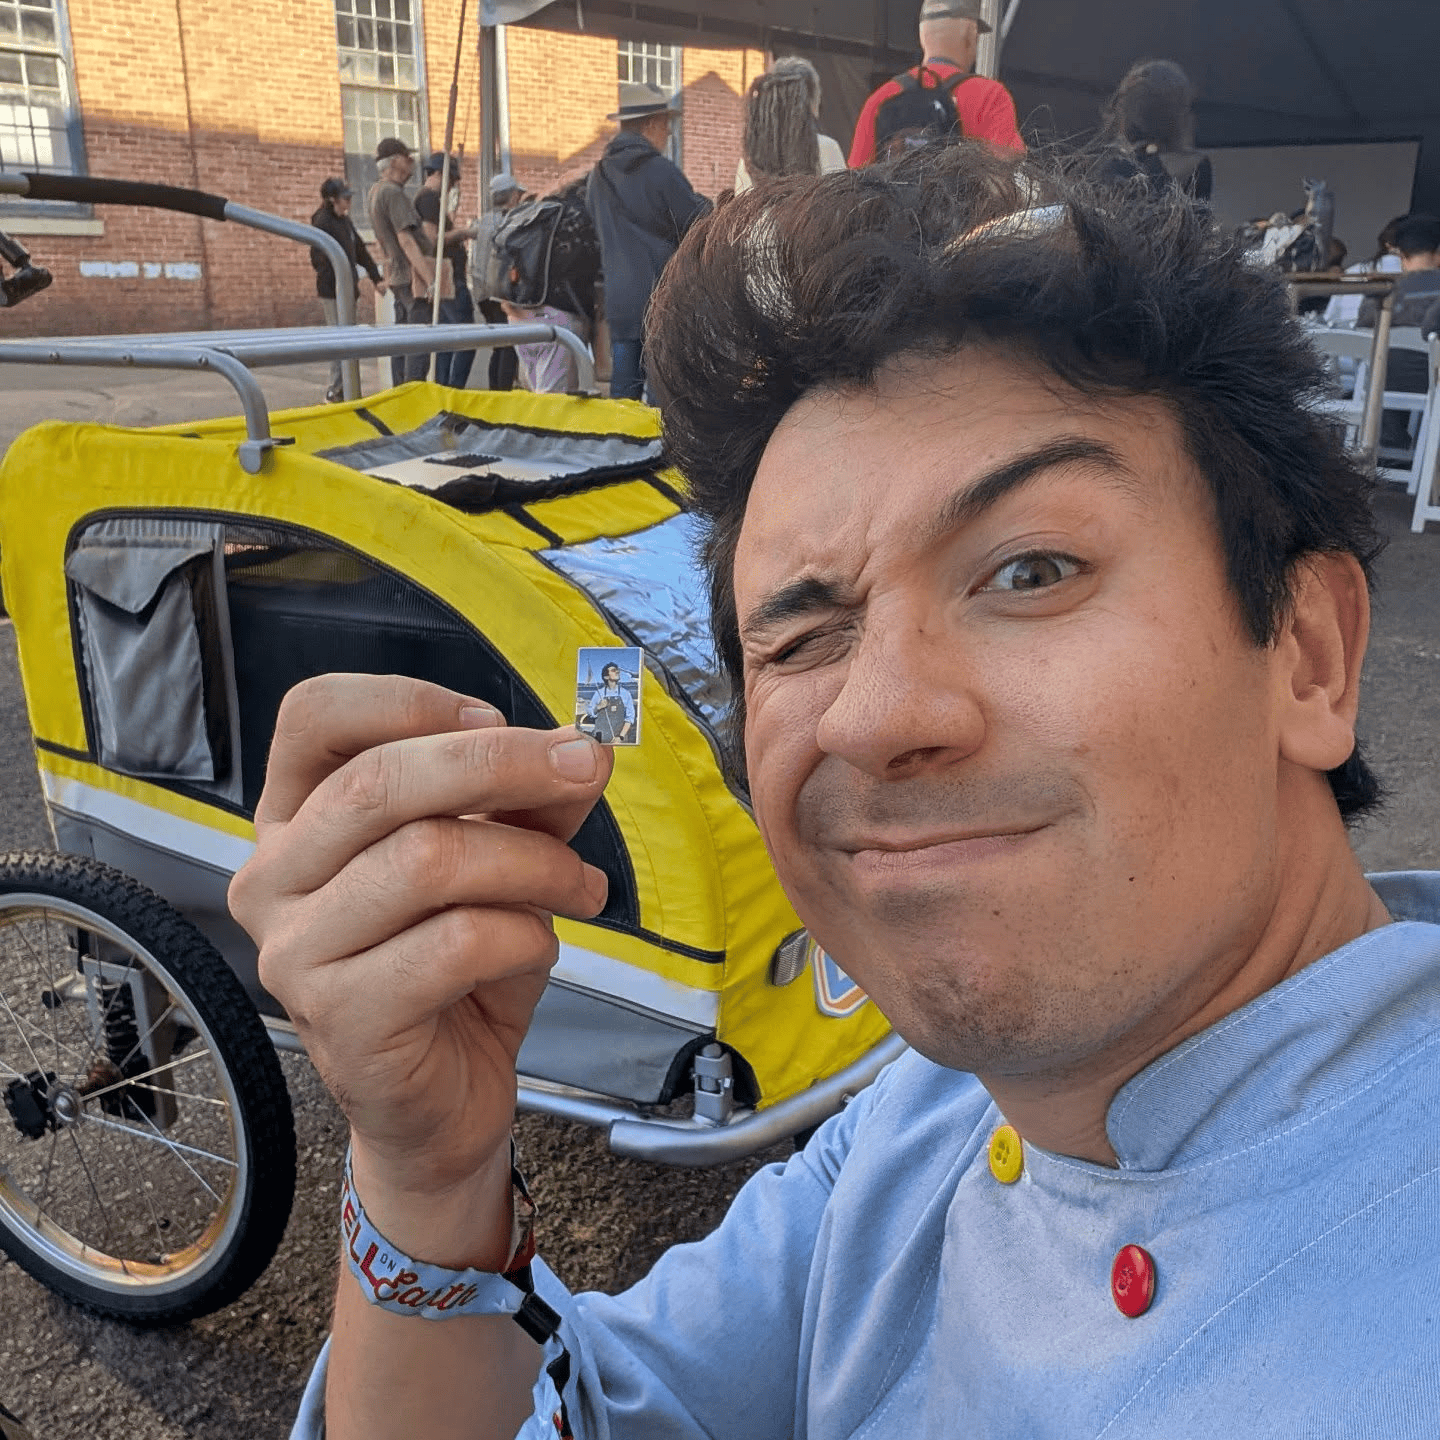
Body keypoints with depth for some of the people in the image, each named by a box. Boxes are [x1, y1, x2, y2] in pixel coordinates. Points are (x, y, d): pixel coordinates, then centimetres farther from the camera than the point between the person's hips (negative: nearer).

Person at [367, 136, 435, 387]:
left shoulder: (376, 191, 16)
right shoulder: (393, 193, -14)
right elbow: (406, 240, -21)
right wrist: (430, 280, -24)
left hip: (396, 277, 10)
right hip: (412, 277, -10)